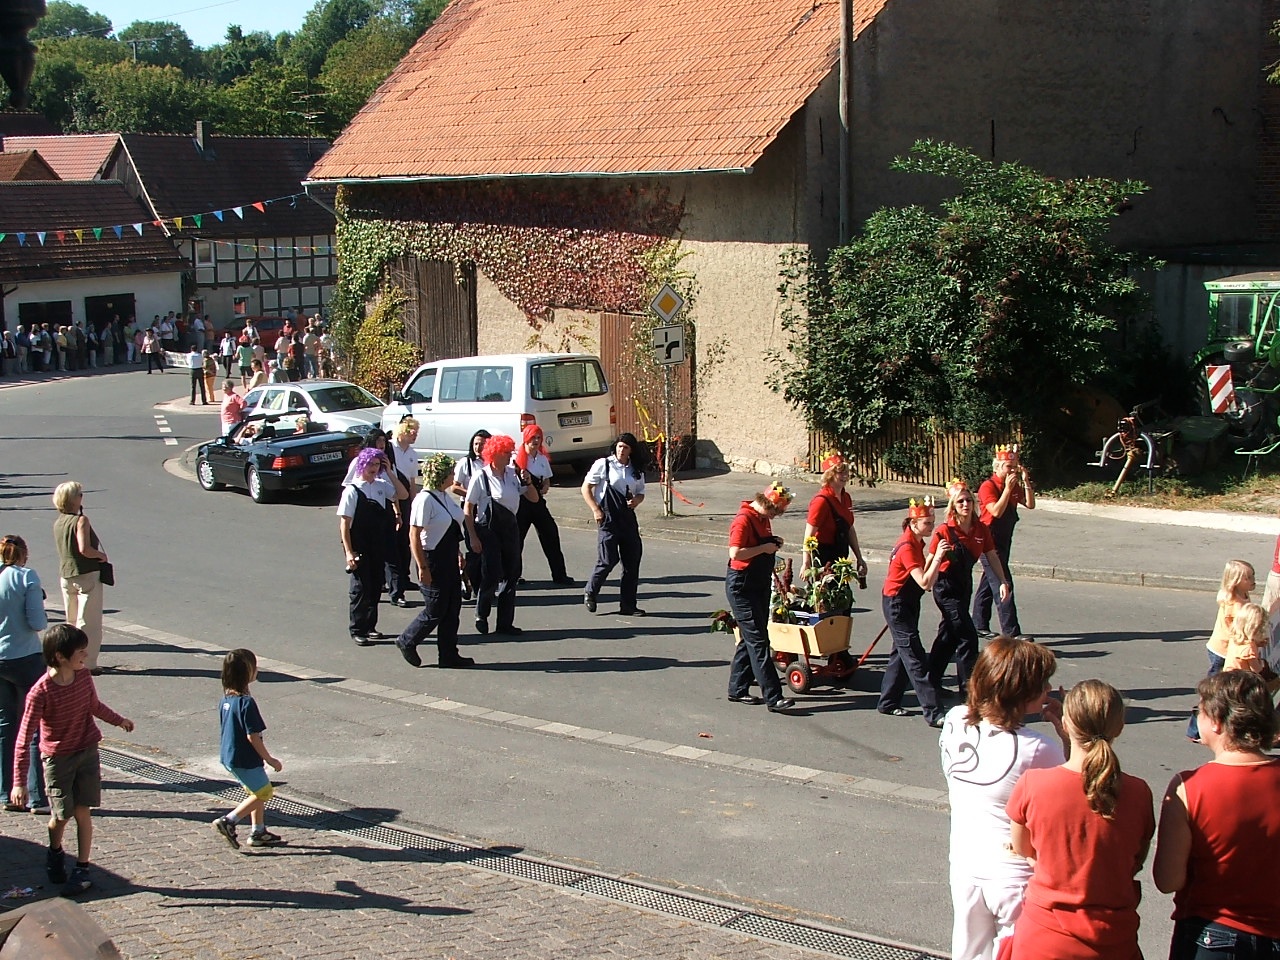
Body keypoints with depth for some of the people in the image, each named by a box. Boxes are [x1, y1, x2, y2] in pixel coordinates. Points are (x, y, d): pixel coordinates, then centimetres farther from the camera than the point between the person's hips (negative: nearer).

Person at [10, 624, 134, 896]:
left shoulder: (83, 677, -7)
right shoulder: (41, 692, -24)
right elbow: (24, 739, -21)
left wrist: (119, 720, 34)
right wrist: (19, 782, -24)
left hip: (87, 751, 3)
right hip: (57, 758, -3)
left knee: (82, 811, 1)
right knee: (61, 815, 5)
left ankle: (83, 868, 11)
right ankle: (55, 853, 36)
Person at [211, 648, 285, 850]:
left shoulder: (226, 699, 3)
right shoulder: (246, 703, -25)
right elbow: (252, 736, -23)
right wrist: (269, 759, -13)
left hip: (229, 756, 9)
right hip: (245, 760, -9)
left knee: (256, 792, 20)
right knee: (263, 792, 6)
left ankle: (258, 832, 25)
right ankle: (228, 821, 1)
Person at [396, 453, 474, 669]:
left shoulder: (445, 497, 8)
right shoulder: (425, 499, -19)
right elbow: (414, 535, -21)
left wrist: (458, 554, 22)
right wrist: (423, 567, -21)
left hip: (449, 559, 9)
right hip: (433, 559, -9)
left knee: (453, 607, 10)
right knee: (435, 610, -1)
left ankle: (448, 655, 18)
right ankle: (407, 642, 19)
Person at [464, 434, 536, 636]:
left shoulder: (513, 474, 5)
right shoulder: (481, 476, -10)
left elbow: (533, 497, 17)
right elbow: (467, 509, -8)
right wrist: (473, 536, -11)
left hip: (510, 528, 6)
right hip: (488, 529, -6)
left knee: (511, 575, 6)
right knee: (491, 576, -6)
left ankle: (505, 623, 16)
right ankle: (481, 614, 20)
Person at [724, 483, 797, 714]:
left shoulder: (763, 519, 11)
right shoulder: (744, 520, -18)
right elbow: (735, 553, -28)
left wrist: (774, 544, 6)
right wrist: (764, 548, -22)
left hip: (760, 585, 10)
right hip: (742, 586, -10)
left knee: (750, 639, 13)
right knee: (758, 641, -10)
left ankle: (738, 690, 23)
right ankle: (773, 698, -12)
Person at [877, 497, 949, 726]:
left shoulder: (916, 542, 6)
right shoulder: (906, 548, -24)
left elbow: (922, 577, 8)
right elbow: (925, 583, -30)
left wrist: (934, 558, -4)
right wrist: (938, 558, -28)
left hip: (908, 602, 10)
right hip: (896, 604, -10)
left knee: (902, 653, 17)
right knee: (915, 658, -10)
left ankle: (888, 703, 27)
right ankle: (933, 713, -12)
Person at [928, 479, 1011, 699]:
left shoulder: (980, 529, -2)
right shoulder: (944, 531, -18)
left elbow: (992, 556, 4)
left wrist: (1003, 581, -5)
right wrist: (940, 554, -36)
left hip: (964, 586, 7)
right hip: (946, 589, -7)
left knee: (949, 634, 17)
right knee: (967, 636, -11)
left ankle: (932, 681, 30)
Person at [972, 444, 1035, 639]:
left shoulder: (1015, 486, 9)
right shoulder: (988, 486, -14)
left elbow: (1030, 504, 0)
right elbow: (997, 511, -25)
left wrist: (1025, 481, -8)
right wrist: (1008, 488, -25)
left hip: (1004, 540, 9)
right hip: (990, 540, -9)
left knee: (989, 582, 16)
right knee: (1003, 584, -14)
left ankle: (979, 625, 26)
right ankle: (1011, 632, -17)